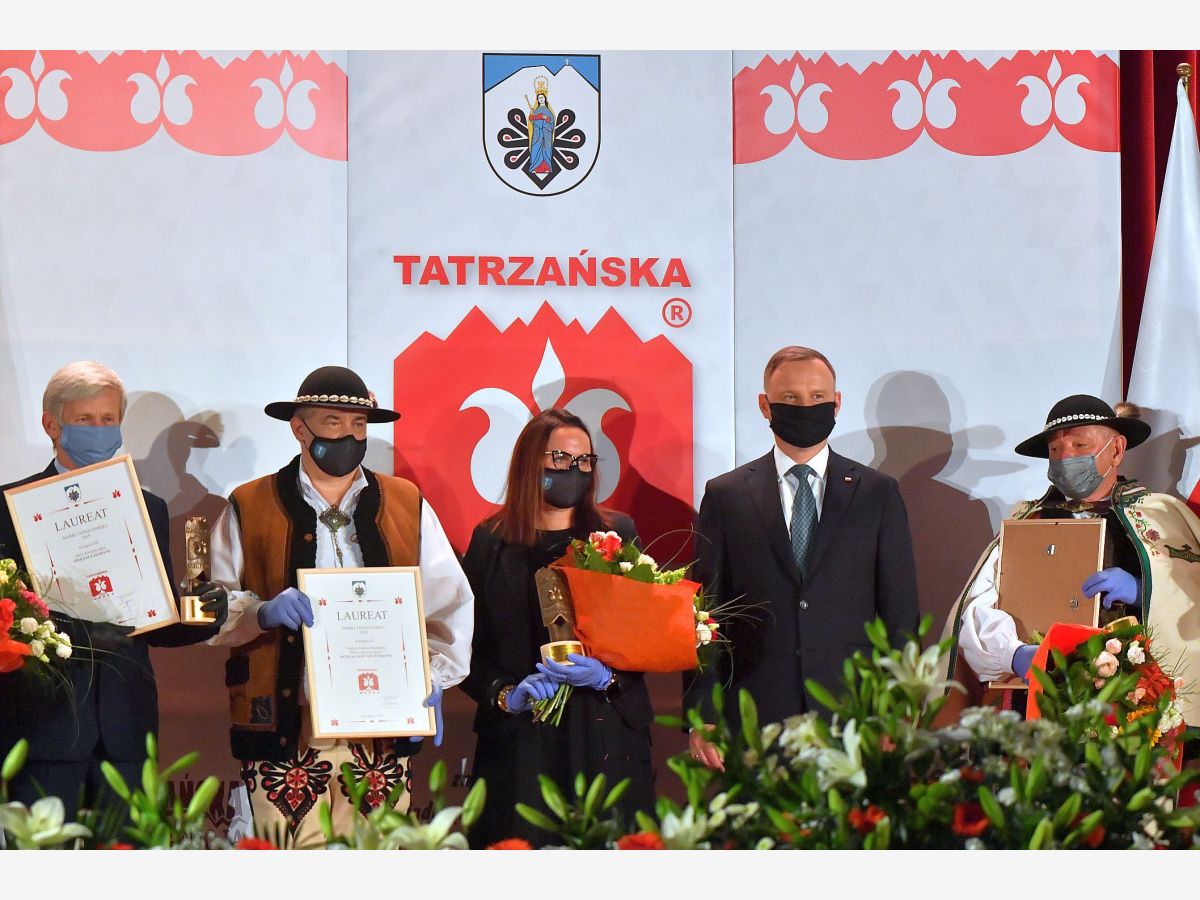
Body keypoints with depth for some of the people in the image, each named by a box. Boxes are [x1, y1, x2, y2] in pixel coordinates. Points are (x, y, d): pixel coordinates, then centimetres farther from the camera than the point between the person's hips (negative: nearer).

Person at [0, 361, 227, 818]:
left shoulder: (148, 509, 15)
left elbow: (158, 623, 15)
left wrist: (205, 614, -6)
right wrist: (69, 630, -22)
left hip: (125, 726, 4)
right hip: (43, 724, -3)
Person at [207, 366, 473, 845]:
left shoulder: (408, 505, 15)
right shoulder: (249, 509, 9)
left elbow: (450, 603, 13)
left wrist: (432, 680, -2)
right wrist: (263, 612, -16)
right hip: (283, 729, -2)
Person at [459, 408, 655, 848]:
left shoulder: (617, 533, 8)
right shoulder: (490, 541, 7)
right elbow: (469, 646, 4)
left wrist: (607, 676, -13)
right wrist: (504, 694, -13)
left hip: (605, 734, 1)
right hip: (518, 739, 0)